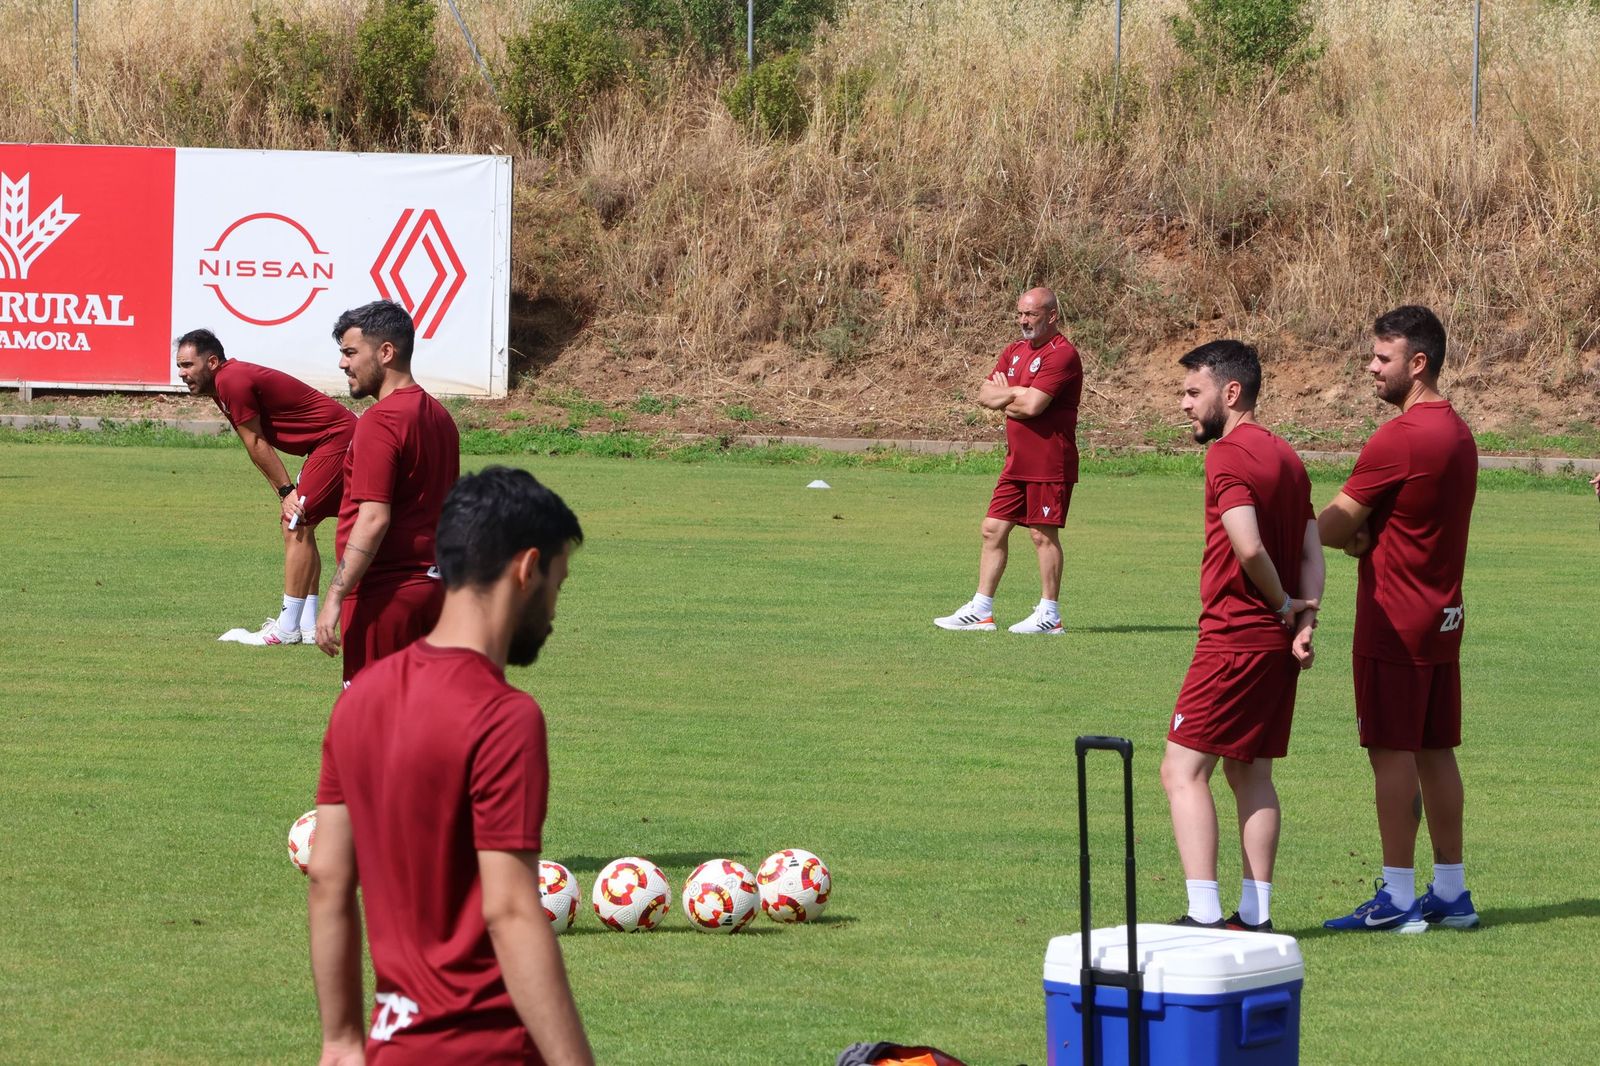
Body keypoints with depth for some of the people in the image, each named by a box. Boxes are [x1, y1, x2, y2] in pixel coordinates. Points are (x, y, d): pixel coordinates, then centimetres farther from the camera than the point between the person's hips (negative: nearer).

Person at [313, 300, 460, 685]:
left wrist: (334, 598, -22)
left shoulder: (379, 423, -16)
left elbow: (374, 519, -22)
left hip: (385, 593, -9)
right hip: (432, 587, 9)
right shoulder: (438, 416, 14)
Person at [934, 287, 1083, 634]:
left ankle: (1049, 615, 3)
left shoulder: (1061, 354, -13)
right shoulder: (1015, 352, 15)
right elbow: (984, 394, 9)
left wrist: (1004, 393, -2)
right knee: (993, 530, 8)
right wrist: (1016, 394, -9)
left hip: (1049, 463, -9)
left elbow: (1033, 405, -21)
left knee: (1044, 534, -4)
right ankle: (980, 610, 13)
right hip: (1017, 460, 9)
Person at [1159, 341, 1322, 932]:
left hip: (1234, 635, -9)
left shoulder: (1228, 455, -14)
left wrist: (1283, 606, -9)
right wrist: (1303, 620, -1)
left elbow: (1249, 547, -25)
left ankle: (1205, 916, -13)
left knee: (1183, 770, -6)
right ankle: (1255, 915, 13)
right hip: (1278, 642, 9)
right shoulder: (1286, 456, 14)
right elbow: (1311, 549, 11)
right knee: (1250, 772, 14)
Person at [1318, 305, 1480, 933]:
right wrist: (1366, 533, -1)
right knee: (1436, 752, 12)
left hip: (1395, 622, -9)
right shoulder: (1458, 433, 12)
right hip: (1443, 617, 9)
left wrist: (1353, 534, 9)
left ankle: (1397, 898, -4)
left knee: (1392, 752, -5)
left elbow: (1332, 526, -13)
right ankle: (1450, 892, 15)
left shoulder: (1398, 439, -18)